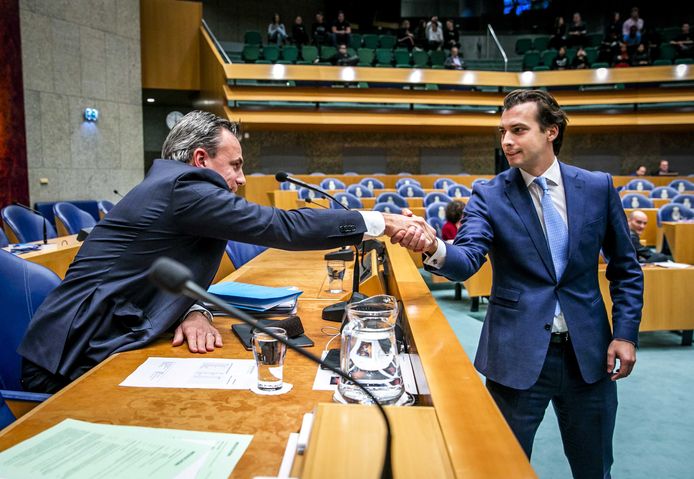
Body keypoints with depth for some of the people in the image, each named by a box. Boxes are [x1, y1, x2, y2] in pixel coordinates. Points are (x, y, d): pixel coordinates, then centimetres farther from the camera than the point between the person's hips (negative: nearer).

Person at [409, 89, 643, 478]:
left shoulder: (597, 186, 0)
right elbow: (467, 260, -21)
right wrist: (435, 248, -42)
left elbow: (625, 268, 7)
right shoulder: (489, 196, -6)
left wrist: (626, 333, 0)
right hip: (518, 354, -2)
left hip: (589, 352, 2)